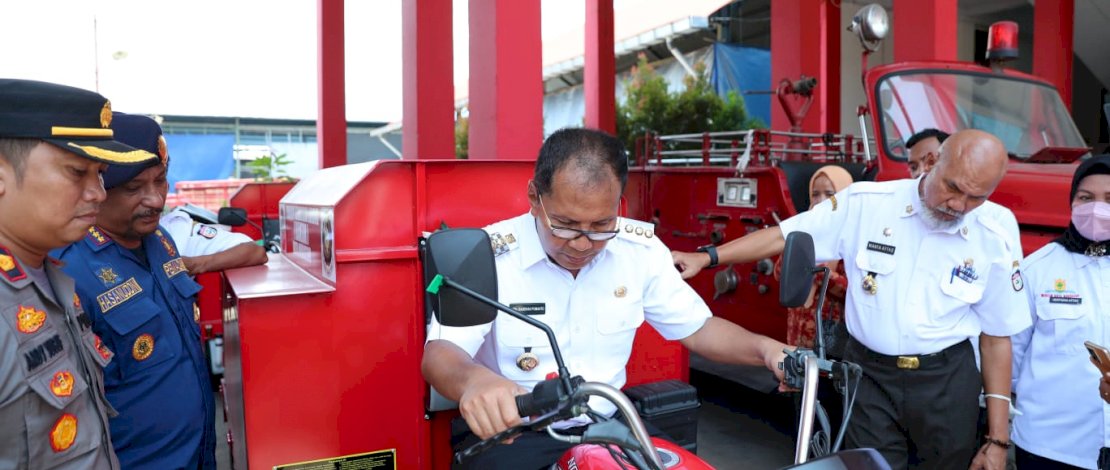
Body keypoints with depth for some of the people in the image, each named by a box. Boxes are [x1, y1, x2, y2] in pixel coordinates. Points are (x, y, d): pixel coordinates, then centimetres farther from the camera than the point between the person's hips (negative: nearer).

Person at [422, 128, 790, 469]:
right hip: (510, 434, -3)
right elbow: (438, 353, -21)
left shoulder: (641, 249, -4)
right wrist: (474, 380, -44)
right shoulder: (487, 255, -15)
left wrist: (765, 349, -13)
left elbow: (697, 328, 6)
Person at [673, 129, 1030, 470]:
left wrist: (998, 438, 0)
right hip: (869, 376, 0)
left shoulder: (994, 242, -6)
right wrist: (707, 258, -11)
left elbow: (996, 338, 0)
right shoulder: (865, 203, -9)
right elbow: (784, 236, -3)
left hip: (947, 383, 1)